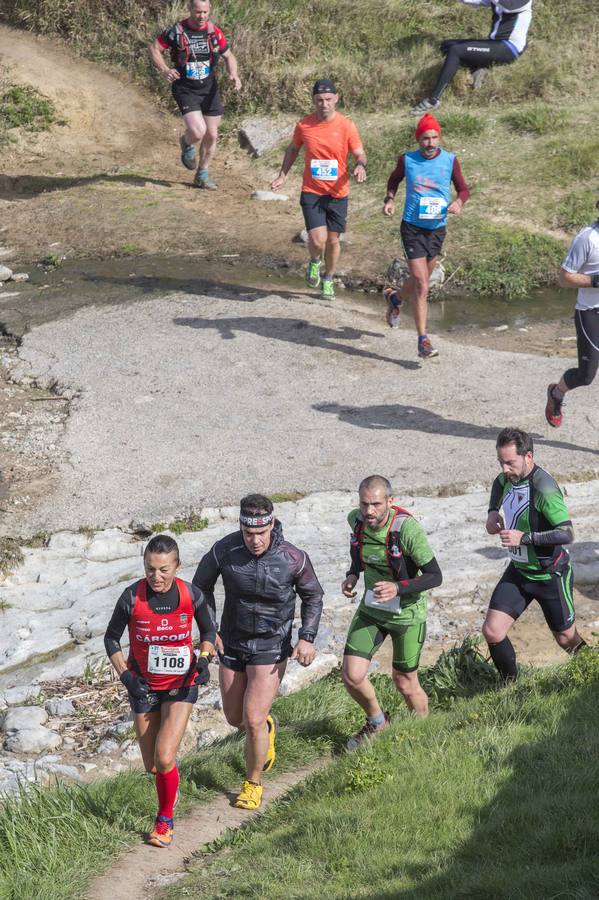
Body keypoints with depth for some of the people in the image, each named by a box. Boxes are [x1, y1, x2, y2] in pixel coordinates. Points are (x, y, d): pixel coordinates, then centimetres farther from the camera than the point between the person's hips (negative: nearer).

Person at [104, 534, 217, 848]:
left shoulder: (190, 595, -15)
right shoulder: (132, 597, -16)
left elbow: (208, 630, 5)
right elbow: (111, 638, -1)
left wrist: (203, 658, -13)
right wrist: (125, 675, -13)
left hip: (181, 684, -1)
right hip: (143, 686, 2)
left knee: (164, 758, -16)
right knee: (151, 766, 9)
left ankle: (165, 819, 8)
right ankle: (170, 791, 44)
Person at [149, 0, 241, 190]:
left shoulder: (214, 32, -2)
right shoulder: (177, 31, -12)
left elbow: (228, 56, 9)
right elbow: (154, 48, -3)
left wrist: (233, 74, -12)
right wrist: (164, 70, -21)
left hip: (209, 89, 4)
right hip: (186, 90, -4)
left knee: (211, 135, 8)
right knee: (198, 131, -21)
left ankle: (202, 175, 28)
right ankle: (187, 143, 17)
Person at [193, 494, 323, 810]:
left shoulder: (293, 558, -21)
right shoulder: (224, 551, -19)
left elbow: (313, 596, -1)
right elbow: (202, 585, 2)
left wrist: (307, 638, -12)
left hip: (272, 646, -3)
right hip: (232, 642, 3)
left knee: (253, 720, -11)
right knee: (235, 718, 16)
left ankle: (253, 782, 14)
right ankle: (268, 726, 51)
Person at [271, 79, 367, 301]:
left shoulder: (346, 126, -8)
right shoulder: (303, 125, -4)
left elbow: (359, 154, -1)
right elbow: (293, 149, 14)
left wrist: (360, 166, -24)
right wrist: (282, 175, 9)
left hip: (337, 193, 0)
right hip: (311, 192, 0)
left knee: (333, 240, 11)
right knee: (318, 240, -15)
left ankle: (328, 280, 35)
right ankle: (315, 262, 21)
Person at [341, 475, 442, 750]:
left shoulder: (407, 528, -28)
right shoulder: (356, 520, -11)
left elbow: (435, 576, -22)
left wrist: (397, 588, -35)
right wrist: (352, 575, -4)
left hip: (406, 613, -4)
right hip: (371, 608, 4)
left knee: (405, 683, 8)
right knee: (352, 676, -4)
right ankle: (376, 722, 26)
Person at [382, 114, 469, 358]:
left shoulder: (450, 161, -2)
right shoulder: (407, 160, -3)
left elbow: (463, 189, 6)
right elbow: (394, 179, 16)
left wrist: (458, 202, -16)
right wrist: (390, 199, -2)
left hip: (437, 229, 3)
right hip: (412, 227, -3)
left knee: (420, 281, 20)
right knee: (421, 285, -12)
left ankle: (395, 297, 54)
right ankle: (423, 341, -8)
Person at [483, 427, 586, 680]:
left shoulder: (543, 489, -28)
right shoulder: (505, 480, -4)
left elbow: (566, 534, -31)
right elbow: (498, 487, 19)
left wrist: (524, 538, -32)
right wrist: (493, 514, -3)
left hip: (550, 576, -6)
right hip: (519, 571, 6)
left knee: (566, 638, 12)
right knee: (492, 632, -4)